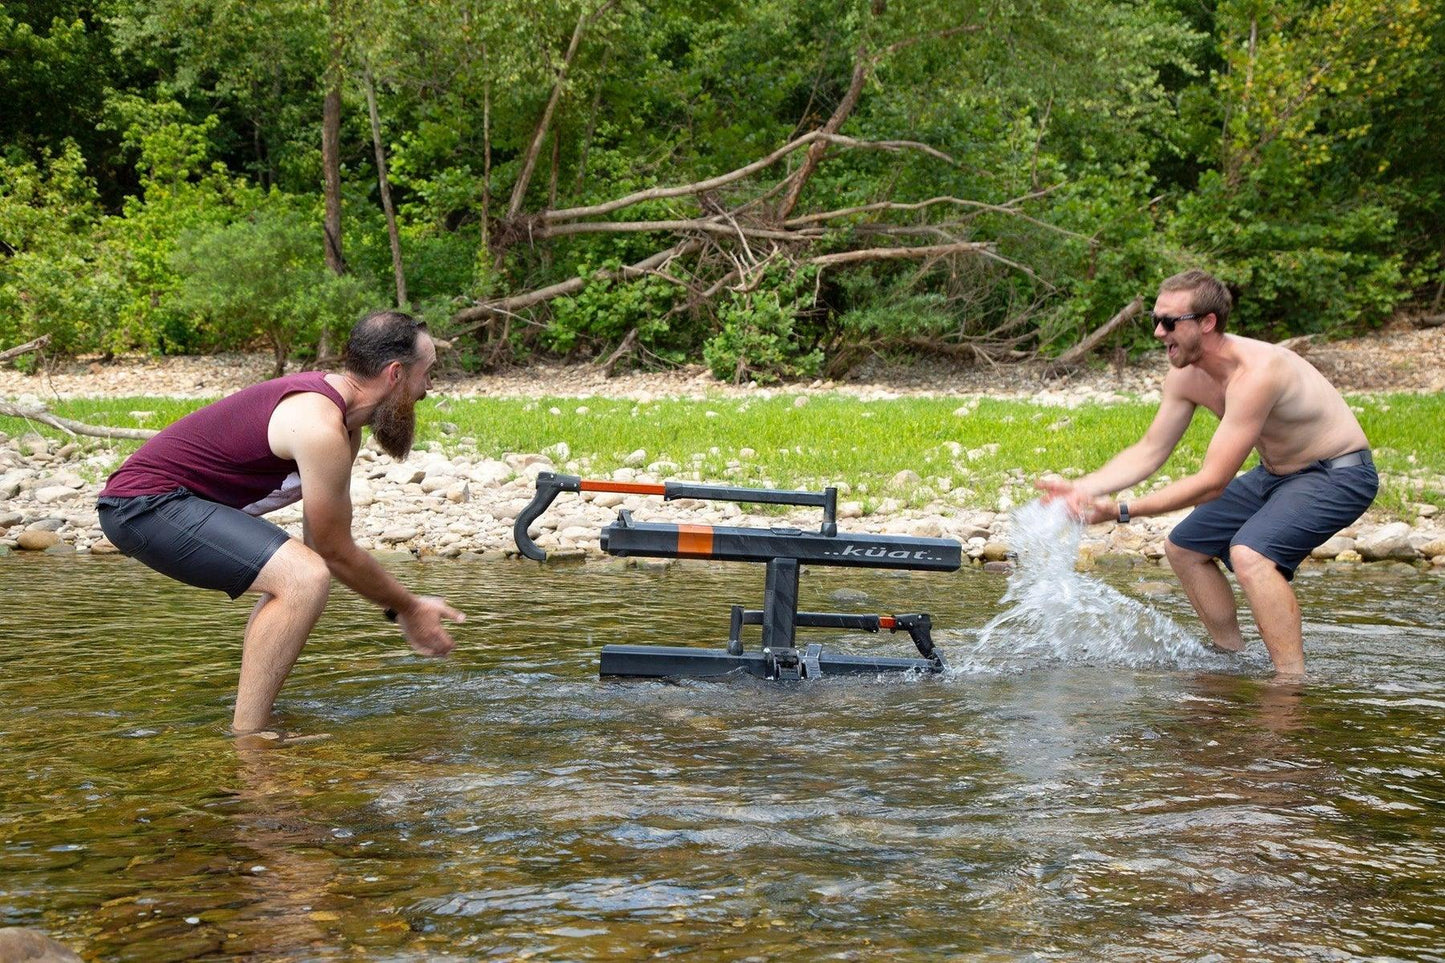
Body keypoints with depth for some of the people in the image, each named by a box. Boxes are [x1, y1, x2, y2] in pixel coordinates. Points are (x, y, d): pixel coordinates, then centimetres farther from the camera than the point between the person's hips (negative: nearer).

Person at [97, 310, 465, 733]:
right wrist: (408, 608, 1)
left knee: (296, 572, 24)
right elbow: (336, 551, -12)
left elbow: (321, 540, 17)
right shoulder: (321, 428, -21)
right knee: (306, 578, -25)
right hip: (146, 503, -12)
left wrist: (400, 601, 17)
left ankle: (251, 727, 22)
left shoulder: (336, 411, 10)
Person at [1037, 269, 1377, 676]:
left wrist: (1119, 511, -34)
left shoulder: (1255, 374, -34)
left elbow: (1212, 483, -33)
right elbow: (1148, 452, 1)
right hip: (1275, 474, 10)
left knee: (1250, 553, -32)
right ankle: (1232, 659, 25)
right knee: (1184, 547, 12)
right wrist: (1078, 488, -13)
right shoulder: (1186, 374, -7)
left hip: (1339, 475, -10)